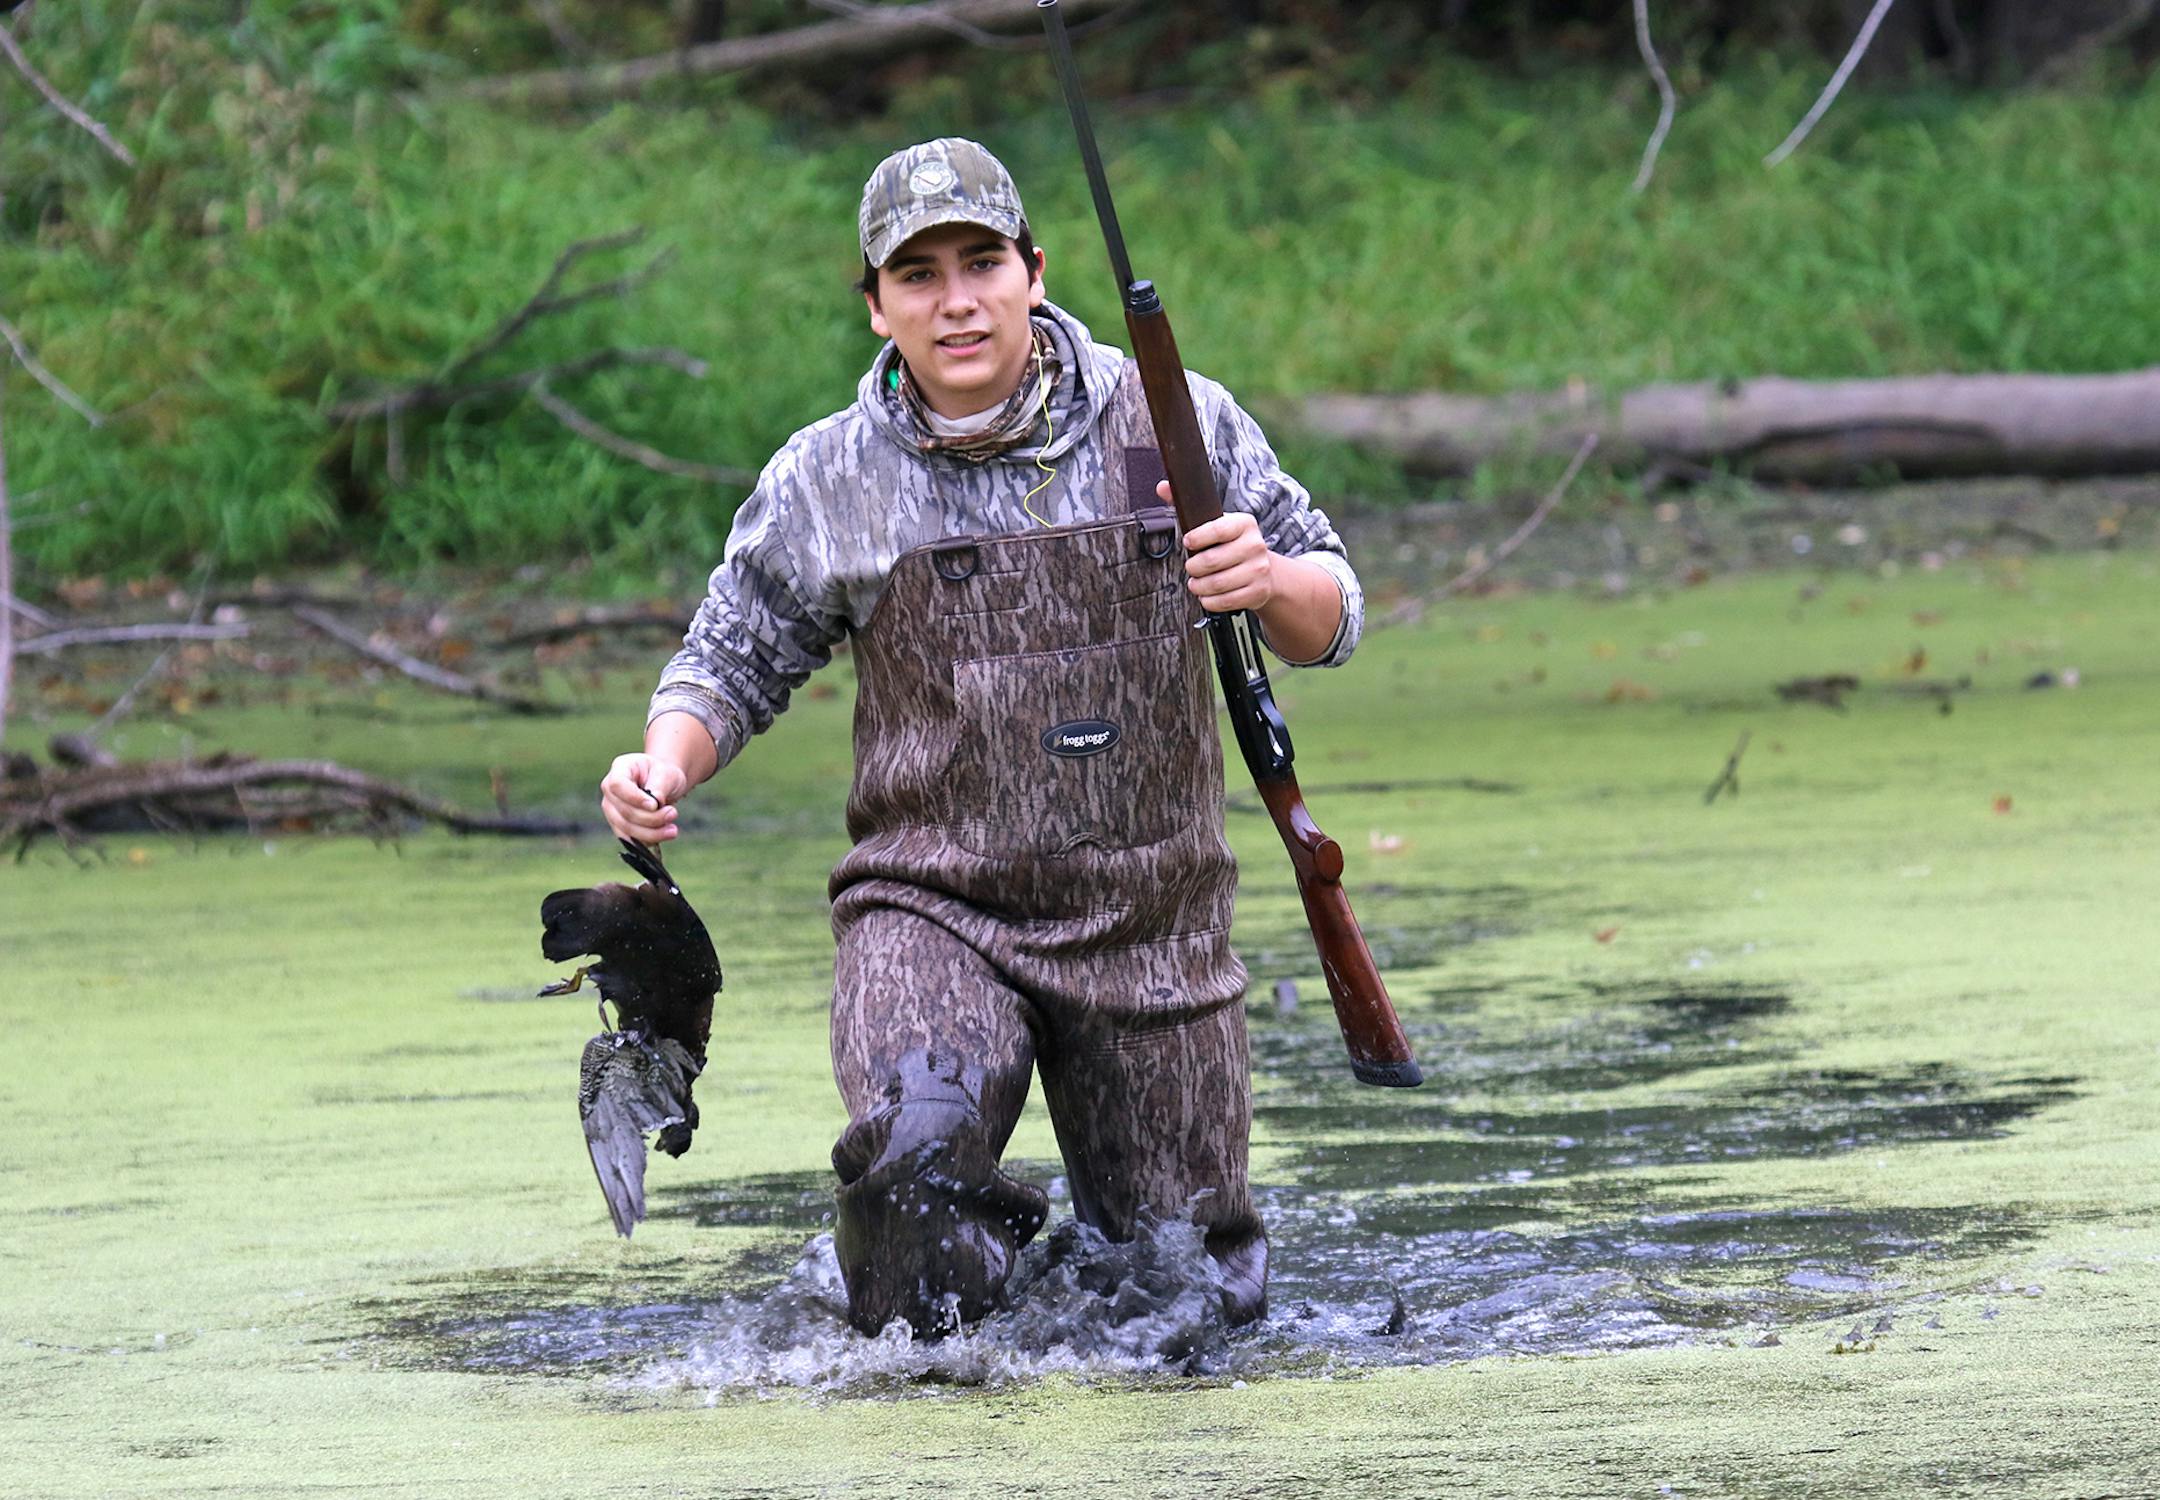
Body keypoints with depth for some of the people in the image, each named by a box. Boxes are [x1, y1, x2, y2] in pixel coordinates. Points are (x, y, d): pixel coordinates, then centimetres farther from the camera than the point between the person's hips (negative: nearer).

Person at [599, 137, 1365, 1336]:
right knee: (913, 1144, -33)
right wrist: (666, 763, -8)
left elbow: (1328, 623, 8)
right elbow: (731, 662, 13)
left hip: (1151, 918, 1)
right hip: (933, 909, -1)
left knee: (1200, 1307, 5)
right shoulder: (824, 483, 0)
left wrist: (1273, 581, -16)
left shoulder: (1175, 425, 0)